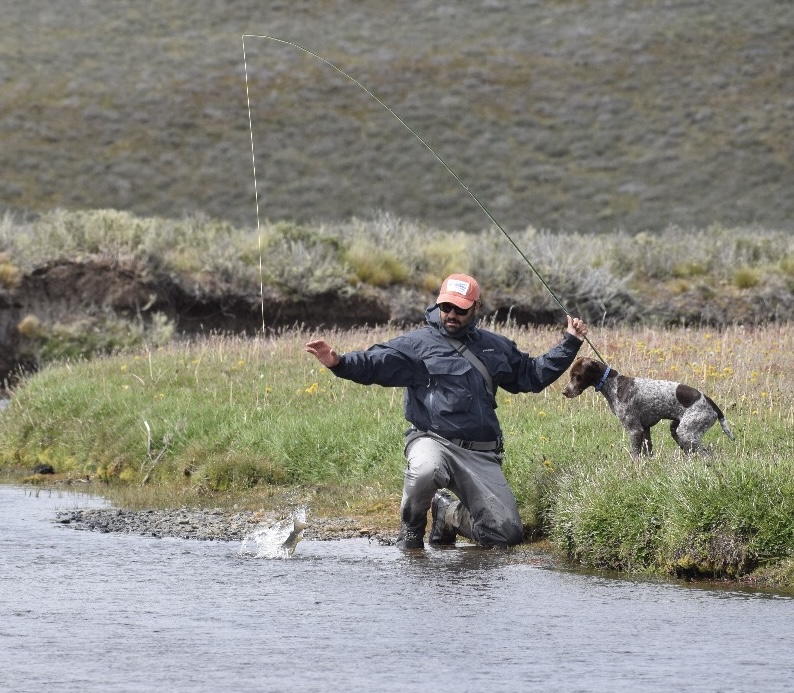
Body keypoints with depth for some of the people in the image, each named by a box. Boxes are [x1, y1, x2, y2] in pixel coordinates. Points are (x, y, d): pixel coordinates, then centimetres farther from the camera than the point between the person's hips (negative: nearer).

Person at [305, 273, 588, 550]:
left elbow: (531, 375, 29)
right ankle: (411, 527, -9)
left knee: (507, 535, -5)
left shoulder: (495, 346, 18)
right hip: (434, 442, -4)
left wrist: (570, 343, 24)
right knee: (425, 470, -43)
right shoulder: (418, 344, 2)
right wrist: (339, 362, -28)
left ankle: (447, 512, 25)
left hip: (482, 455, 4)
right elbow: (374, 363, -10)